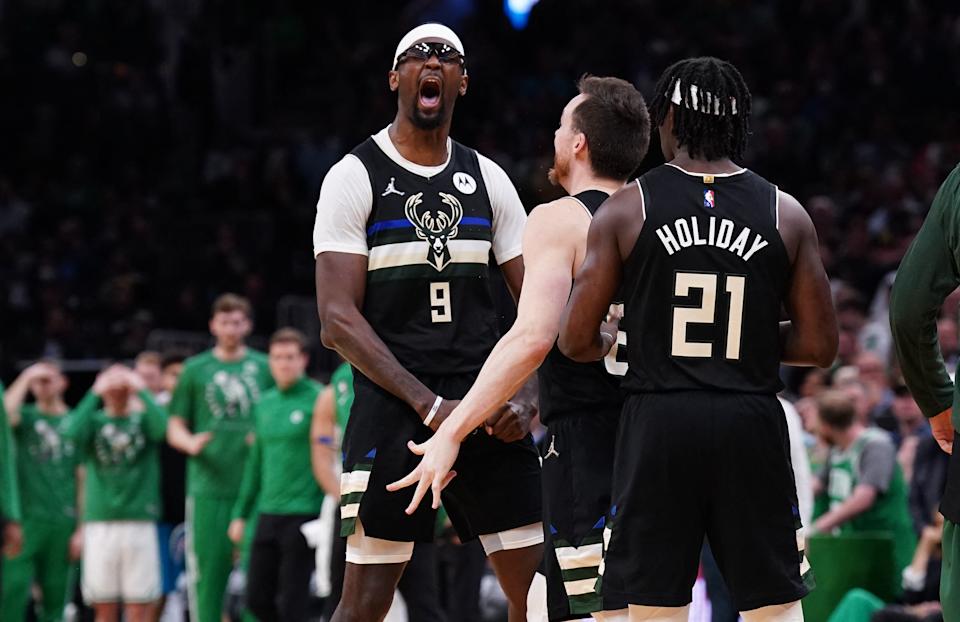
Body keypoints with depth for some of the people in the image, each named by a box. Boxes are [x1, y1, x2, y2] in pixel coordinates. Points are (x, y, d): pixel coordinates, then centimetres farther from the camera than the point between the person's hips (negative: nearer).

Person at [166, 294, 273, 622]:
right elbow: (175, 428, 12)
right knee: (208, 568, -3)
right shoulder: (195, 369, 10)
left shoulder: (264, 367, 11)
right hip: (208, 487, 0)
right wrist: (191, 443, -11)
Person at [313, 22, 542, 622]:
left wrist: (527, 399, -6)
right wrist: (429, 406, -18)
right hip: (393, 408, -4)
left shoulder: (487, 179, 11)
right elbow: (338, 319, -10)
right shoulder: (356, 175, -3)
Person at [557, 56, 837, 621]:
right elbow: (820, 345, 4)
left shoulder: (627, 209, -1)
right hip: (753, 426, 1)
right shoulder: (785, 214, 3)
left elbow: (576, 340, -1)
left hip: (658, 425, -1)